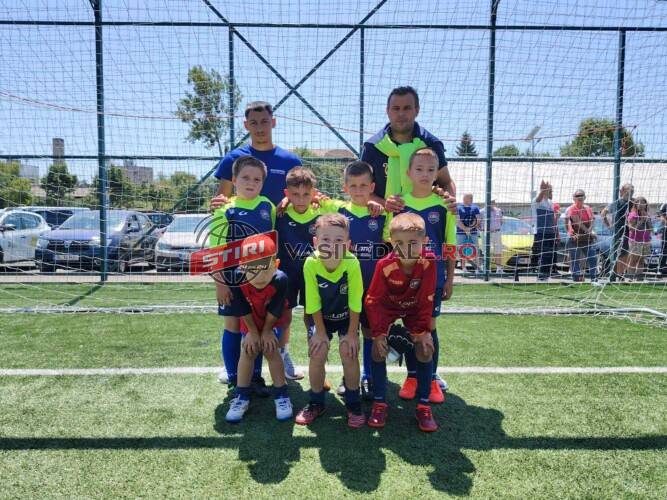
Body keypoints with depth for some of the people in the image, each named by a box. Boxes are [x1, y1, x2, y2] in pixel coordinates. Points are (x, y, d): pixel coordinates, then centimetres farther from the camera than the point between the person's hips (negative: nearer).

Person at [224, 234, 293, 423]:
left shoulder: (280, 280, -38)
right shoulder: (238, 278, -35)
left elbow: (273, 312, -22)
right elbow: (244, 312, -21)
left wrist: (267, 331, -12)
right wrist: (253, 331, -11)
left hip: (273, 322, -1)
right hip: (250, 322, 2)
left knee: (270, 350, -8)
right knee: (248, 351, -2)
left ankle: (281, 395, 4)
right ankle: (241, 397, 11)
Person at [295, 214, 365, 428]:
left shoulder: (352, 263, -33)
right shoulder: (311, 264, -29)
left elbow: (355, 303, -22)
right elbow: (314, 303, -17)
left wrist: (352, 333, -16)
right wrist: (320, 332, -11)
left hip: (347, 316, -1)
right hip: (321, 316, 1)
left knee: (348, 352, -13)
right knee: (317, 354, -8)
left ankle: (353, 404, 9)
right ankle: (316, 403, 15)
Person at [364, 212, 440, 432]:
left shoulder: (428, 262, -27)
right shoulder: (385, 265, -29)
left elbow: (427, 299, -17)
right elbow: (373, 300, -19)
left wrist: (423, 329, -15)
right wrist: (378, 332, -21)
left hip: (414, 309, 1)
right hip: (387, 307, -1)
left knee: (425, 348, -12)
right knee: (378, 348, -14)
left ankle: (424, 406, 2)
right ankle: (379, 404, 0)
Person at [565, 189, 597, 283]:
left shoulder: (588, 209, 11)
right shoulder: (571, 209, -7)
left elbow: (591, 222, 4)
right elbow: (579, 223, -13)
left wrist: (589, 232, -14)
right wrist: (589, 232, -12)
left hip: (588, 238, 5)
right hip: (575, 239, -5)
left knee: (593, 258, 4)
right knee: (575, 261, -2)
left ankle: (594, 279, 12)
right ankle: (576, 279, 6)